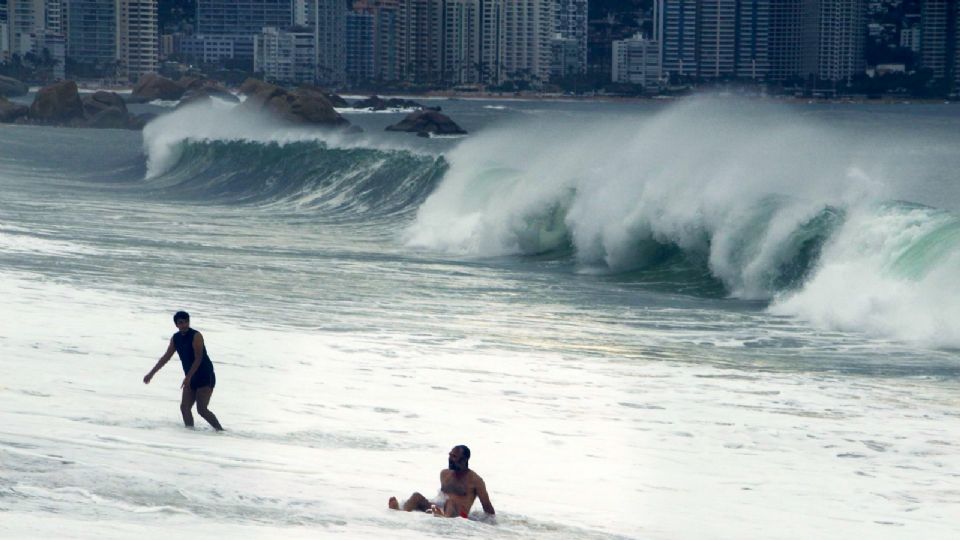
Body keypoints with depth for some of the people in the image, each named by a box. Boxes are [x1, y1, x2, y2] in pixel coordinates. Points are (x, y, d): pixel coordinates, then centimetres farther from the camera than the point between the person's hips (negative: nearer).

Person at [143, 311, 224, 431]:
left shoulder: (196, 336, -15)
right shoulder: (175, 338, 7)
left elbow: (198, 359, -21)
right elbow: (166, 357, 16)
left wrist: (188, 377, -28)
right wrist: (151, 374, 17)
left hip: (205, 377, -8)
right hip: (191, 378, 8)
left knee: (202, 409, -15)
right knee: (184, 407, -3)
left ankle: (221, 431, -9)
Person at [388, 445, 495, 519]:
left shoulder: (475, 480, 3)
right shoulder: (444, 474, 21)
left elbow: (487, 506, 2)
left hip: (457, 516, -5)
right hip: (438, 510, 5)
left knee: (450, 501, -38)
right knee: (417, 496, -20)